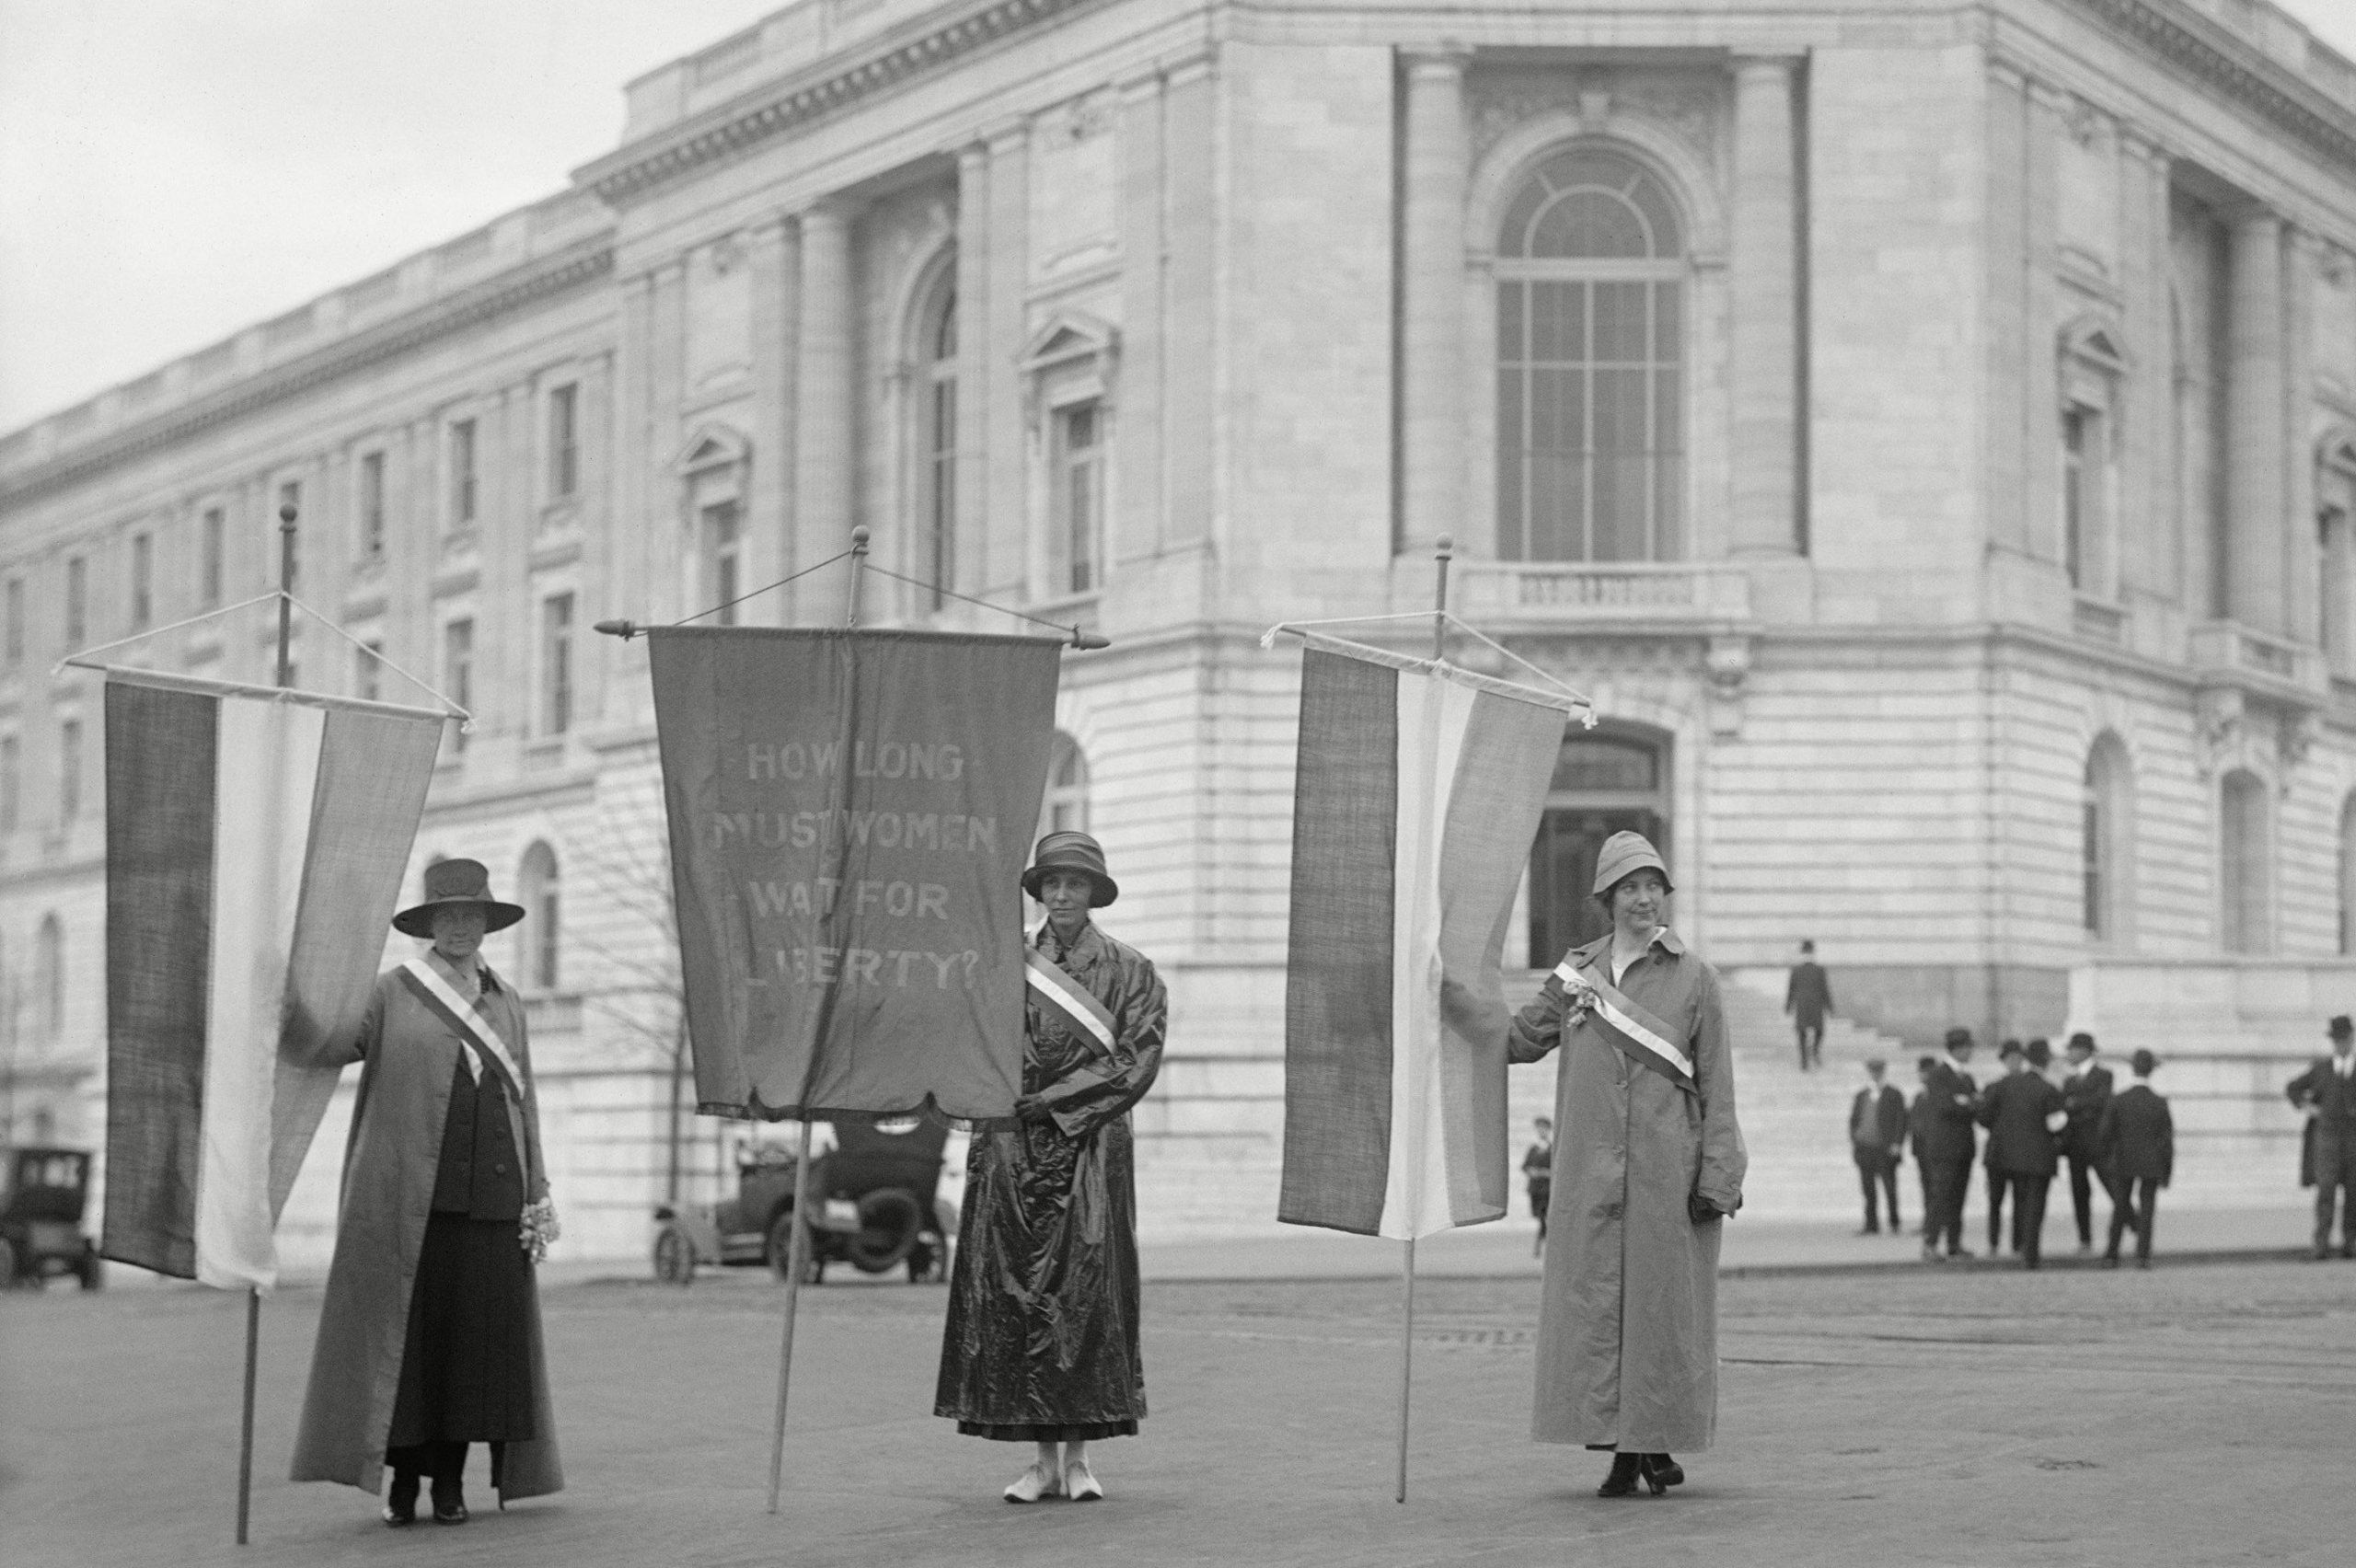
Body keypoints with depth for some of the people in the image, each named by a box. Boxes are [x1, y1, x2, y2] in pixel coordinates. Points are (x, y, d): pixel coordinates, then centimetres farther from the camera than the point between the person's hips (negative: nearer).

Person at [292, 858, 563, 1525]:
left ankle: (450, 1477, 8)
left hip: (488, 1194, 3)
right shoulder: (392, 992, 5)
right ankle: (403, 1472, 6)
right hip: (408, 1191, -3)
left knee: (476, 1330, 0)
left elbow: (523, 1103, 13)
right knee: (405, 1327, -3)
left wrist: (537, 1195, 5)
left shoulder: (506, 1003, 14)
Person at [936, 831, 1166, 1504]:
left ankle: (1079, 1455, 0)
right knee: (1014, 1292, -2)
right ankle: (1042, 1458, 5)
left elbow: (1136, 1060, -4)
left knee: (1086, 1290, -7)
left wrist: (1053, 1100, -9)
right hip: (1012, 1148, 2)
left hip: (1092, 1148, -2)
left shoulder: (1128, 969, 4)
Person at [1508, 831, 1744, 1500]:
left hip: (1666, 1168, -3)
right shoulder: (1577, 971, 11)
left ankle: (1658, 1444, 11)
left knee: (1661, 1303, 1)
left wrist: (1716, 1177, -7)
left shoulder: (1693, 976, 1)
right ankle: (1620, 1449, 6)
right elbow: (1517, 1042, 17)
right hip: (1591, 1170, 3)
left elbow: (1716, 1085, -1)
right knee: (1593, 1301, 0)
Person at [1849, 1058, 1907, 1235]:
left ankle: (1894, 1222, 12)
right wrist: (1853, 1141, 7)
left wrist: (1897, 1144, -9)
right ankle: (1871, 1225, 5)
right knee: (1868, 1188, 1)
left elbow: (1901, 1121, -1)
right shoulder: (1861, 1096, 15)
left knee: (1889, 1186, -2)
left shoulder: (1894, 1096, 3)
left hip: (1886, 1149, -3)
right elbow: (1853, 1120, 18)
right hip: (1864, 1148, 4)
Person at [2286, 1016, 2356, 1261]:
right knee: (2326, 1188, -11)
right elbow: (2293, 1088, 20)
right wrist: (2304, 1107, 4)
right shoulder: (2322, 1068, 8)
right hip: (2327, 1136, 0)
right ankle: (2322, 1243, -13)